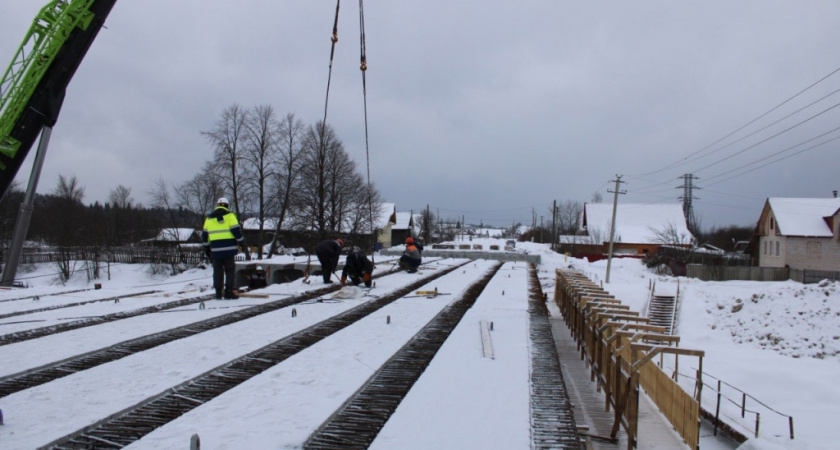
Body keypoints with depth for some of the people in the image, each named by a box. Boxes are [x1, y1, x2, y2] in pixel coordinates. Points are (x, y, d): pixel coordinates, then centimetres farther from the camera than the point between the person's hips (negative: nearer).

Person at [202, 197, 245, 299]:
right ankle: (229, 293, -1)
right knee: (230, 270, 2)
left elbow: (204, 234, 16)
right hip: (228, 248, -4)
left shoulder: (209, 218, 12)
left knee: (217, 271, 10)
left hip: (215, 250, 4)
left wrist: (207, 247, 26)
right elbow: (236, 230, -8)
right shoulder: (229, 216, -2)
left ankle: (218, 293, 12)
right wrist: (241, 241, 5)